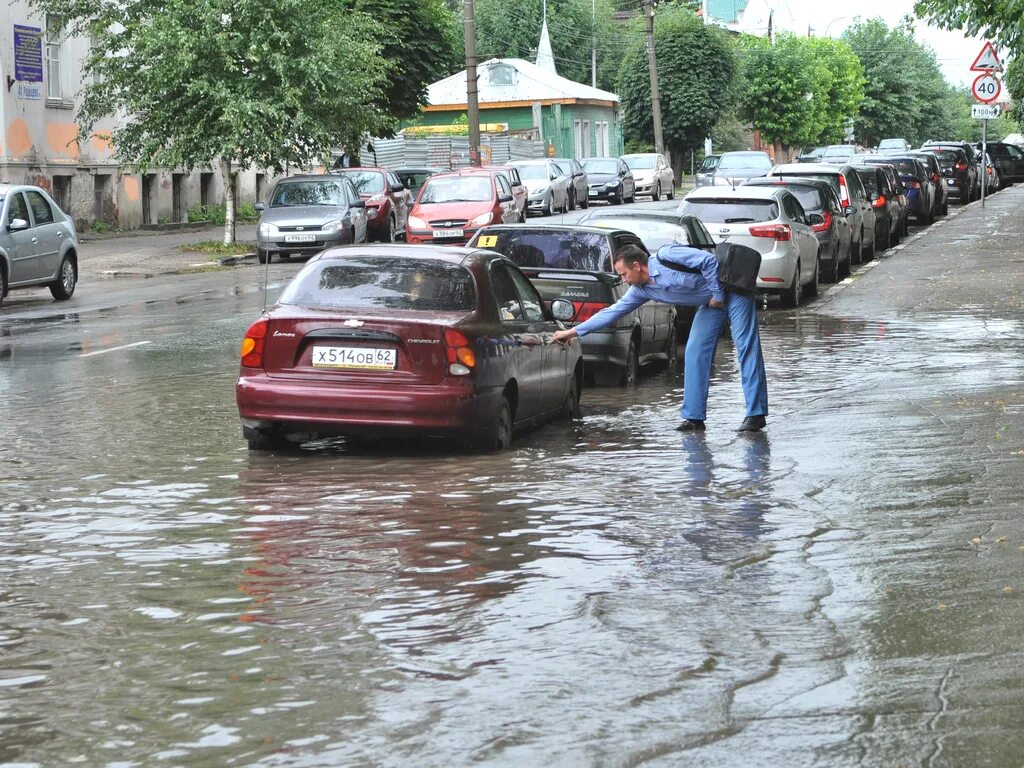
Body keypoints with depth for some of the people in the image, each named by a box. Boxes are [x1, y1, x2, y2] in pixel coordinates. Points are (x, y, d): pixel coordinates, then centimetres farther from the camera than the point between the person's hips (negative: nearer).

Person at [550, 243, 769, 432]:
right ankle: (694, 417, 2)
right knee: (695, 353, -1)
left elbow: (708, 260, -24)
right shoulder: (641, 291, 2)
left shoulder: (666, 257, -22)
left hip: (731, 290, -8)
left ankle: (756, 414, -14)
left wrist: (717, 294, -18)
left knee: (746, 347, -11)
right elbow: (613, 311, 7)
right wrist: (572, 331, 7)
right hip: (711, 304, 8)